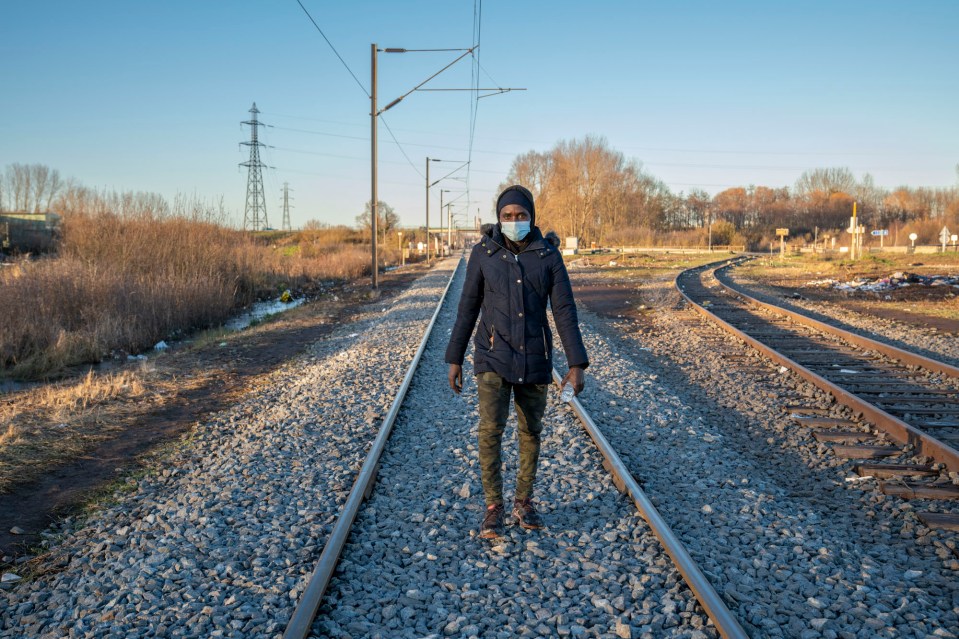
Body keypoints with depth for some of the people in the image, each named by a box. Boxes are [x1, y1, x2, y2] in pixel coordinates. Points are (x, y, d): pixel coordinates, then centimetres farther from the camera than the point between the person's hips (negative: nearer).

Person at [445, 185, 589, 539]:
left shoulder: (549, 255, -3)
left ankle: (523, 502, 29)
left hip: (535, 359, 2)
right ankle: (494, 508, 4)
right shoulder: (483, 252, -4)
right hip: (494, 357, -1)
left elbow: (565, 312, -6)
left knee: (531, 432, 11)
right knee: (490, 430, -12)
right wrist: (454, 358, 2)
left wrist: (577, 364, -11)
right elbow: (468, 308, 1)